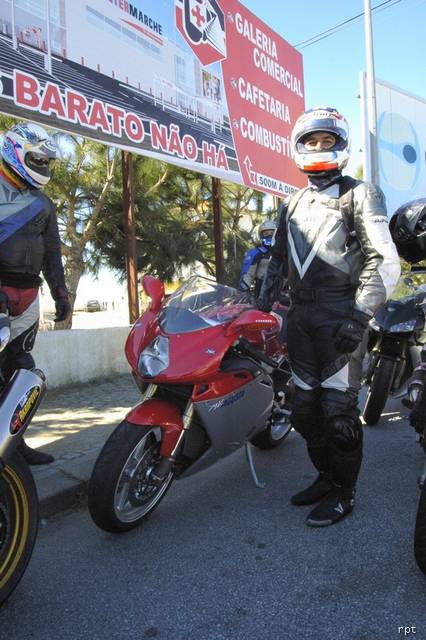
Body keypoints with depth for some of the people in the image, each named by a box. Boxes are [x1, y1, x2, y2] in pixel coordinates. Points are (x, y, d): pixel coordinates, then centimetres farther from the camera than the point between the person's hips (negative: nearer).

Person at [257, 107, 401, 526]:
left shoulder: (360, 194, 3)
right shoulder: (293, 203, 20)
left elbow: (385, 260, -6)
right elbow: (278, 257, 25)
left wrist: (359, 316, -16)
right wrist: (262, 302, 13)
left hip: (340, 314, -6)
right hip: (300, 315, 6)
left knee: (338, 407, -4)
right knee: (305, 406, 10)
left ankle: (343, 492, 12)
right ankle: (326, 475, 27)